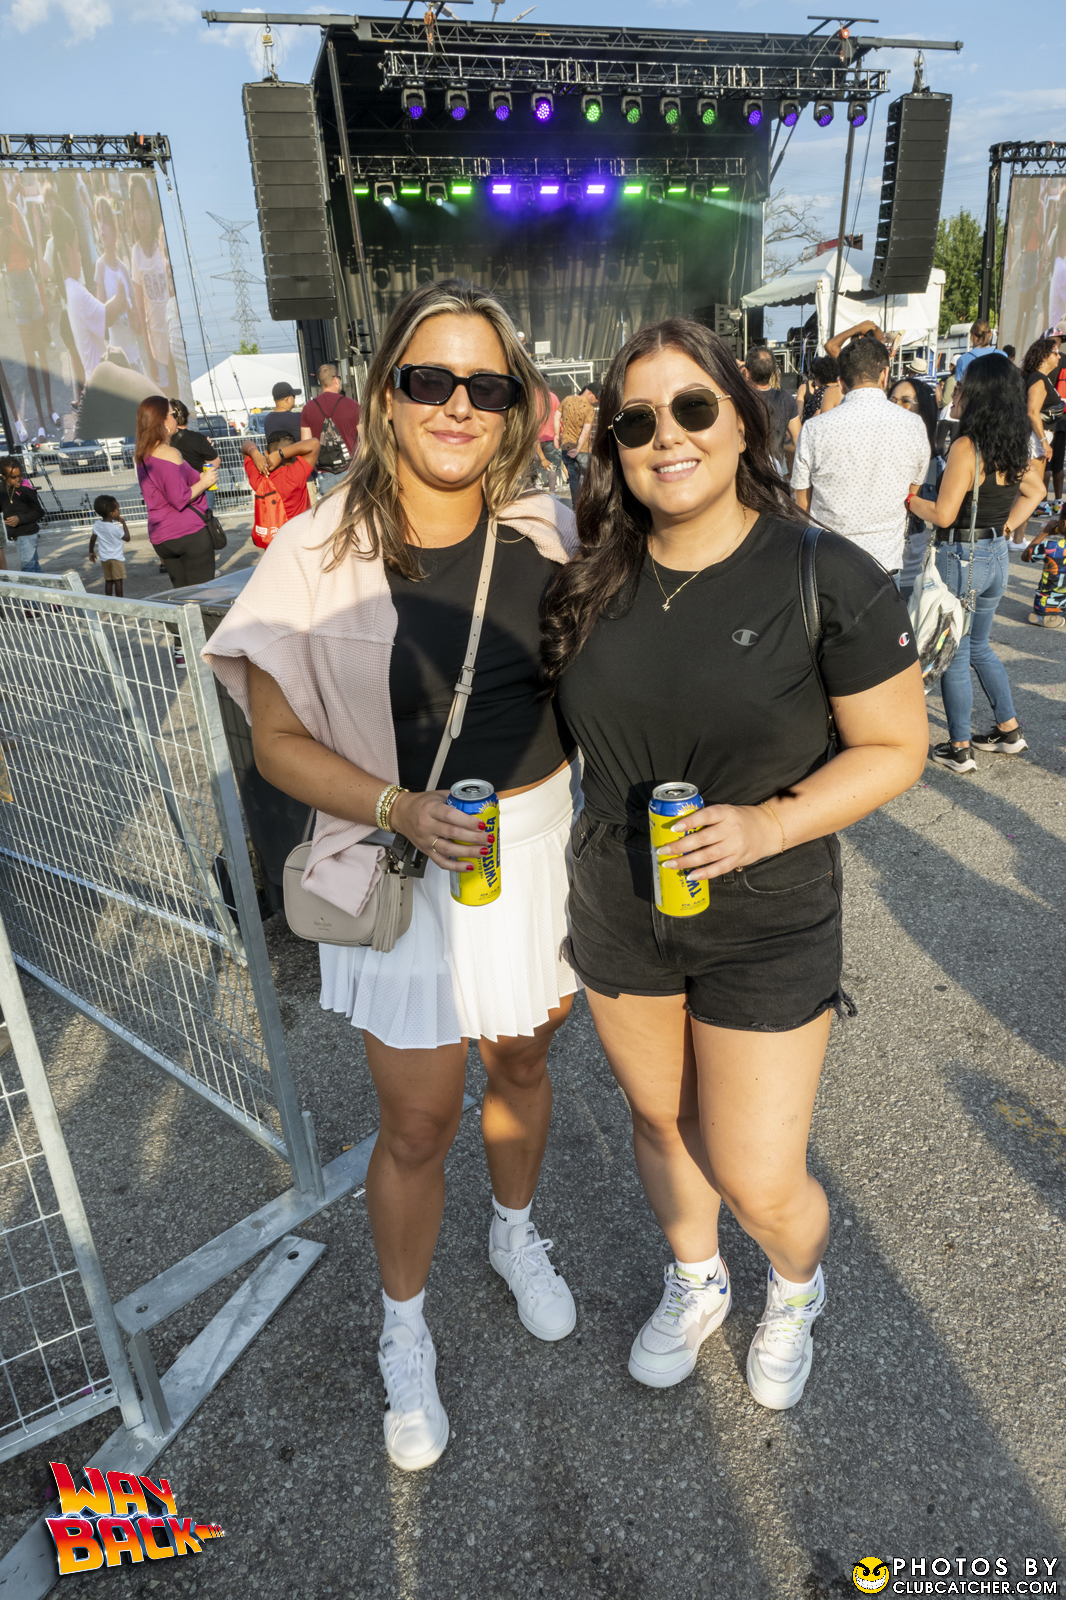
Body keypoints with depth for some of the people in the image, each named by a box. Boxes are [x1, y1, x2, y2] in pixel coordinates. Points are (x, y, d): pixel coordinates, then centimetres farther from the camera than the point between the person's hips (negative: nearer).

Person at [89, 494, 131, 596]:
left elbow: (92, 539, 7)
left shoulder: (97, 524, 1)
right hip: (116, 557, -6)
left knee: (108, 580, 11)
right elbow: (127, 538, -6)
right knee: (118, 580, -3)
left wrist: (91, 552, 20)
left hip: (104, 558, 6)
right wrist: (123, 523, -2)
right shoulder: (116, 527, -16)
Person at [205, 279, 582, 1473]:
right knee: (417, 1123, 11)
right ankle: (405, 1334, 41)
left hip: (536, 844, 4)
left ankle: (515, 1235, 56)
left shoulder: (542, 530, -4)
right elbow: (277, 738, -10)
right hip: (408, 868, -3)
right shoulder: (322, 552, -15)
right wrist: (399, 811, -25)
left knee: (520, 1065, 24)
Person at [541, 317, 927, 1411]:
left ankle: (797, 1287, 46)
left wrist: (769, 823, -24)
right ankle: (693, 1283, 54)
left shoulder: (830, 581, -15)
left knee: (757, 1184, 7)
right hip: (616, 916, 4)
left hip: (765, 926, -3)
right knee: (658, 1120, 23)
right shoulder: (593, 582, -3)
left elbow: (893, 748, -8)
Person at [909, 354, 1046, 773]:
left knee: (955, 655, 3)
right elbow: (1034, 491, 19)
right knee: (979, 645, 23)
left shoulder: (966, 447, -19)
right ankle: (1008, 730, 30)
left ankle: (959, 749, 11)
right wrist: (1007, 526, 15)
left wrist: (910, 498, -3)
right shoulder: (1016, 447, 5)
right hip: (997, 557, 8)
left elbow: (943, 515, -19)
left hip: (961, 558, -8)